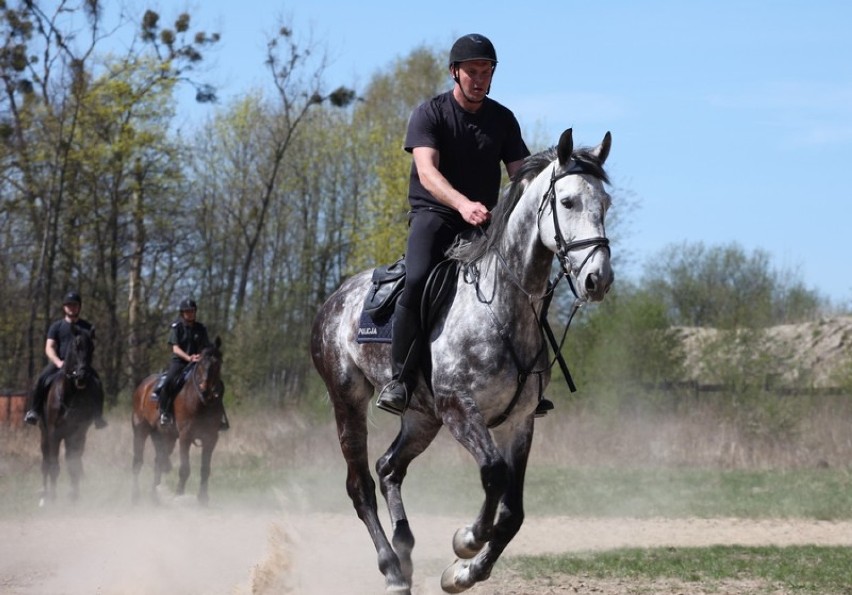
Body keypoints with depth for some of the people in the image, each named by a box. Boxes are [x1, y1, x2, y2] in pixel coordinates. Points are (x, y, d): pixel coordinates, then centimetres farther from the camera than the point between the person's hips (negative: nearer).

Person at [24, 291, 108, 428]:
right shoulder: (56, 326, 10)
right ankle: (34, 411, -19)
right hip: (58, 362, 0)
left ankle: (98, 416, -17)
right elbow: (49, 348, 1)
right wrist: (58, 362, -18)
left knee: (97, 384, -26)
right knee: (42, 379, -29)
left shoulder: (87, 327, 12)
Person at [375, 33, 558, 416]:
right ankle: (400, 379, -26)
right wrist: (463, 204, -39)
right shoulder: (429, 114, -5)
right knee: (418, 281, -31)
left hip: (485, 221, 5)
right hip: (434, 214, -5)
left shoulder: (503, 119, 9)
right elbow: (427, 172, -20)